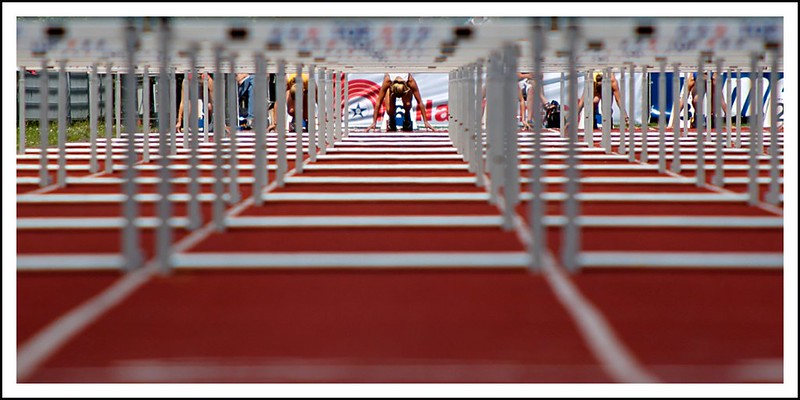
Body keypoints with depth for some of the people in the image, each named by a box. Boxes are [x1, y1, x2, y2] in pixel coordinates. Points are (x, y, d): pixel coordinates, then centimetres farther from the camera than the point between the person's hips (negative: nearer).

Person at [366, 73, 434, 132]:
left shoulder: (411, 81, -41)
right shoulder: (387, 81, -42)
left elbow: (420, 102, -33)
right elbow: (379, 102, -35)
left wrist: (425, 122, -32)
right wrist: (374, 122, -34)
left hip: (406, 88, 0)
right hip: (391, 88, 0)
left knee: (407, 104, -32)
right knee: (389, 110, -26)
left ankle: (407, 120, 0)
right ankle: (391, 121, 9)